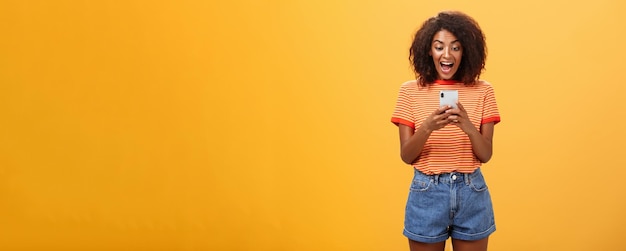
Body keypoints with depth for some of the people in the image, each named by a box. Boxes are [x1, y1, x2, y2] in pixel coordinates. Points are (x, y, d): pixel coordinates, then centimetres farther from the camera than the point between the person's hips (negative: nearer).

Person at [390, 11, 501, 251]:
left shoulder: (482, 91, -1)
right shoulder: (411, 90, -3)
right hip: (427, 193, -1)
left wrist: (468, 126, -23)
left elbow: (486, 155, -4)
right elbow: (406, 156, -6)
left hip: (471, 193, 1)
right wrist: (428, 127, -24)